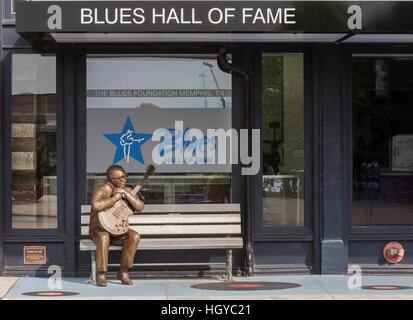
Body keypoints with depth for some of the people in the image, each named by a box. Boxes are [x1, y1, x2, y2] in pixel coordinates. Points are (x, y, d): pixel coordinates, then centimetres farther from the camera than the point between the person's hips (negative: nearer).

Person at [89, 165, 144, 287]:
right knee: (103, 237, -38)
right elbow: (96, 206, -38)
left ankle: (123, 272, -17)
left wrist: (125, 194, -21)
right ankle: (100, 275, -32)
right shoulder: (101, 190, -16)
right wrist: (115, 198, -29)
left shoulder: (127, 190, 2)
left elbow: (140, 207, -11)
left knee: (134, 236, -23)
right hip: (98, 229, -5)